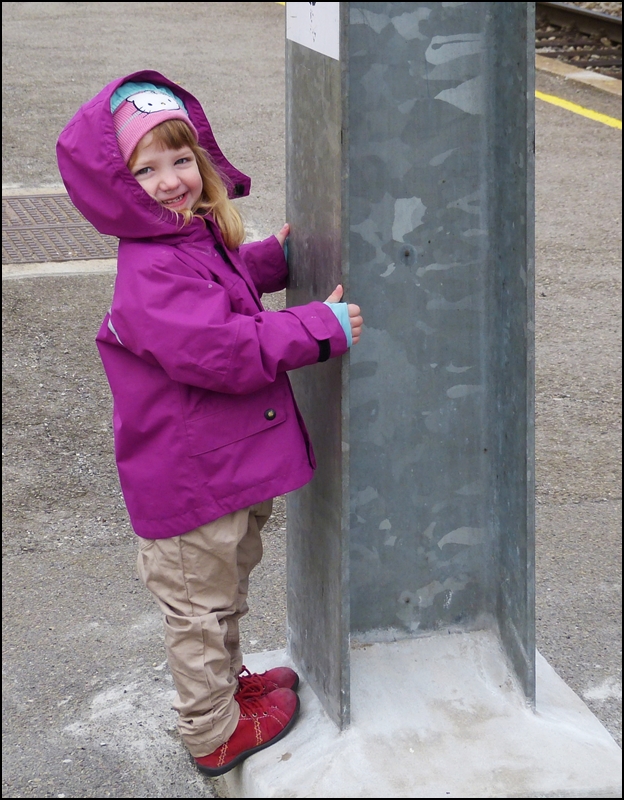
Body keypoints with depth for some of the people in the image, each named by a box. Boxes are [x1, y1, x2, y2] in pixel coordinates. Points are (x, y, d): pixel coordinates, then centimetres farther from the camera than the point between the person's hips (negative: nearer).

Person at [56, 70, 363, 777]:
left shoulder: (199, 238, 5)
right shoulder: (151, 273, -29)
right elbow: (223, 349, -35)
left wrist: (273, 258, 14)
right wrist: (322, 328, -29)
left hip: (229, 466, 10)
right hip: (191, 480, -10)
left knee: (225, 587, 29)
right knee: (199, 605, 9)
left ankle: (227, 681, 50)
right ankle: (213, 733, 25)